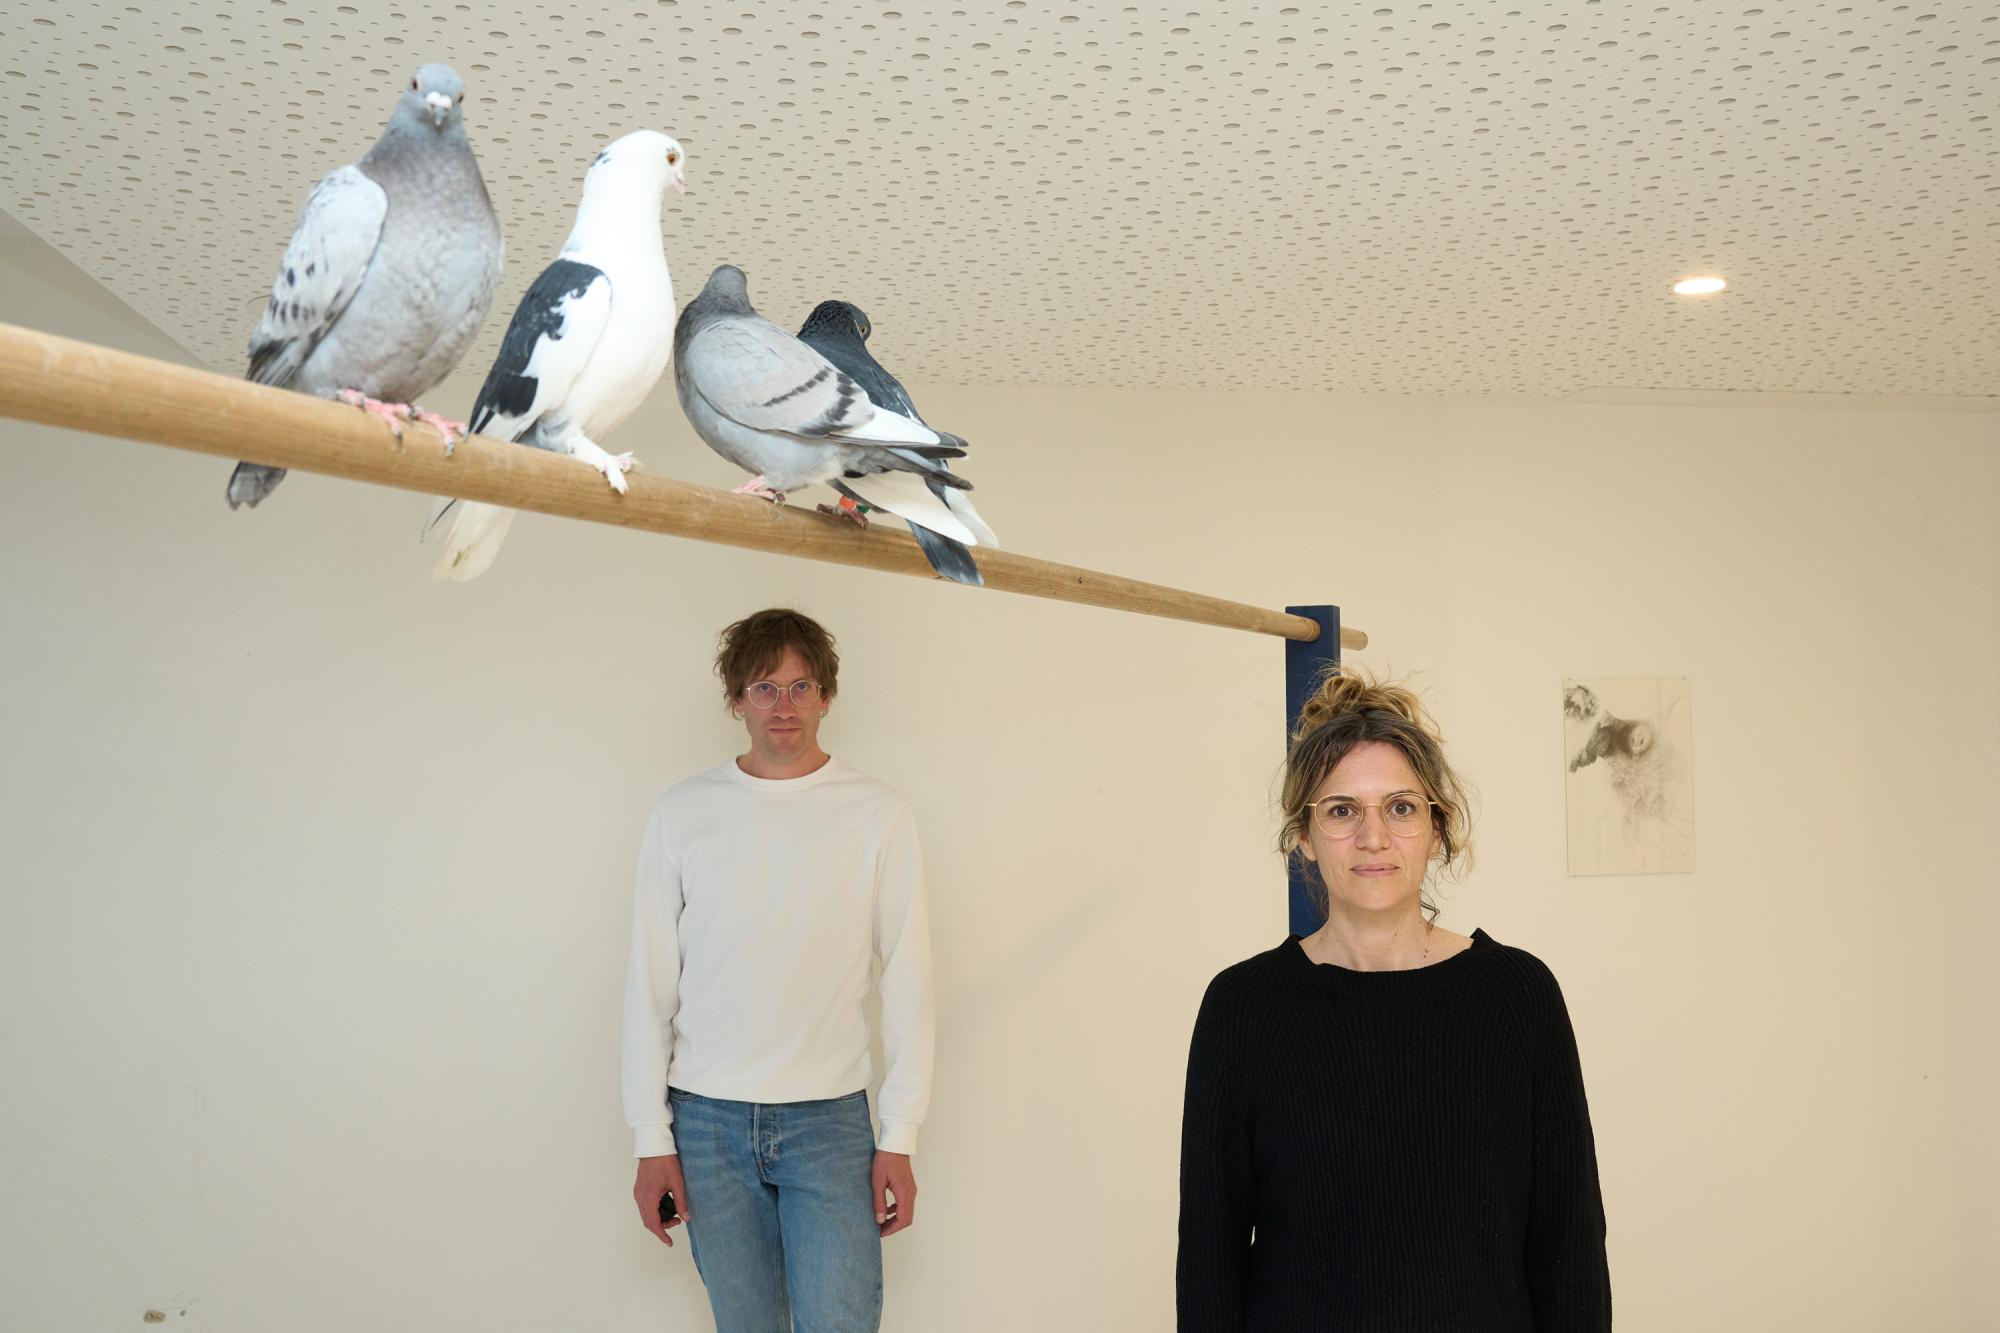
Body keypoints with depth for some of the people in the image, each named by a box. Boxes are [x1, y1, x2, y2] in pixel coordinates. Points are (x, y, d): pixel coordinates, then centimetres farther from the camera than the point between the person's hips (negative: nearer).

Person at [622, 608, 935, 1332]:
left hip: (830, 1118, -1)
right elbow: (650, 985, 4)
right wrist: (652, 1139, 1)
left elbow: (906, 982, 0)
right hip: (707, 1117, 1)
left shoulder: (878, 814, 0)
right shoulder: (682, 813, 2)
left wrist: (898, 1138, -3)